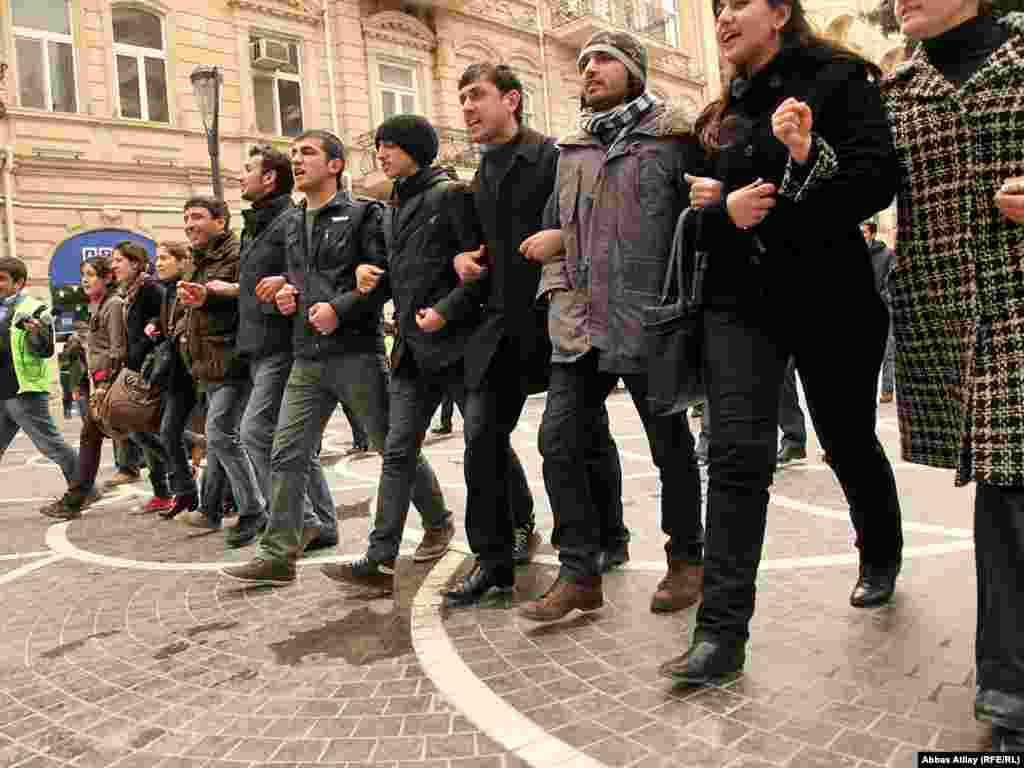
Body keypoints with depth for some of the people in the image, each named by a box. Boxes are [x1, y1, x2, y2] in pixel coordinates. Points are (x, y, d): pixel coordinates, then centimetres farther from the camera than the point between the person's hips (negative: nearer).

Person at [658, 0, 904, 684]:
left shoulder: (838, 79, 1)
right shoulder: (724, 113, 16)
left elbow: (878, 181, -10)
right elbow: (699, 213, 16)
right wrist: (723, 209, -5)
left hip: (829, 296, -3)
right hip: (739, 301, 3)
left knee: (849, 441, 13)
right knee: (737, 455, -10)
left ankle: (881, 558, 43)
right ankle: (722, 632, -10)